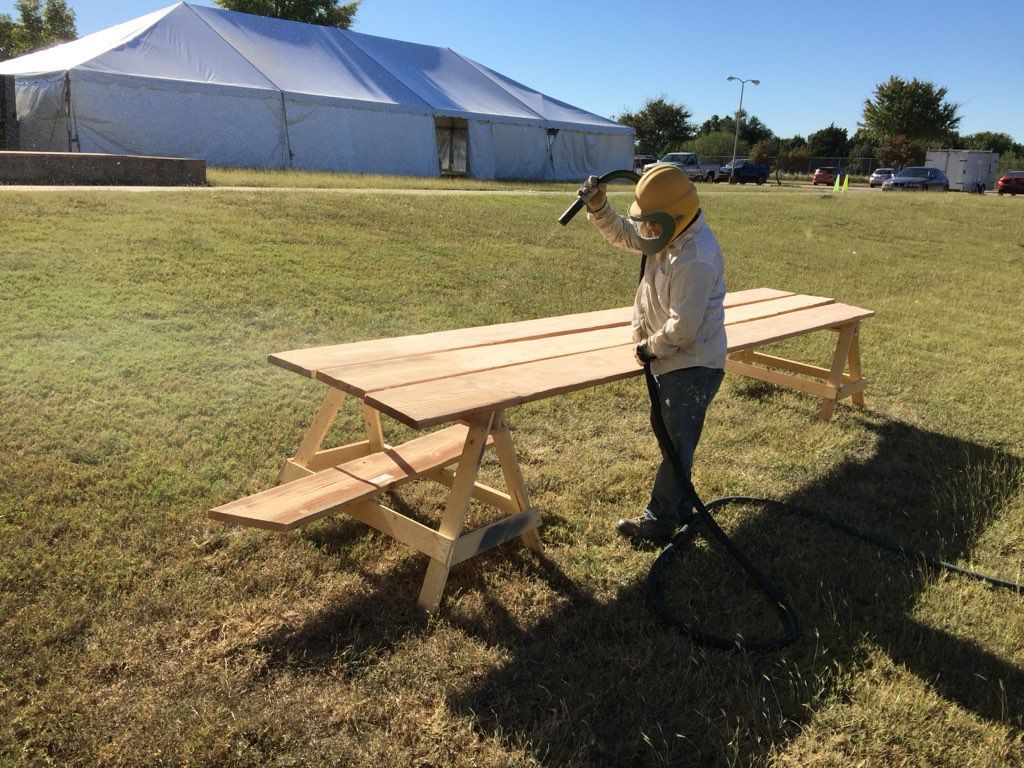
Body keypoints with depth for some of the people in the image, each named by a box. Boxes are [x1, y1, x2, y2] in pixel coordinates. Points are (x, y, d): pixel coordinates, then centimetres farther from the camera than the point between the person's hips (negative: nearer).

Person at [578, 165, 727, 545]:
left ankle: (659, 521, 14)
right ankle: (679, 506, 36)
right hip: (671, 359, 10)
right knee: (665, 432, 20)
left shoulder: (696, 260, -29)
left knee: (675, 443, 1)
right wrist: (598, 207, -3)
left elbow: (683, 328, -27)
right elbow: (620, 232, 15)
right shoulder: (671, 231, 1)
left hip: (693, 365, -10)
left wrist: (650, 347, -10)